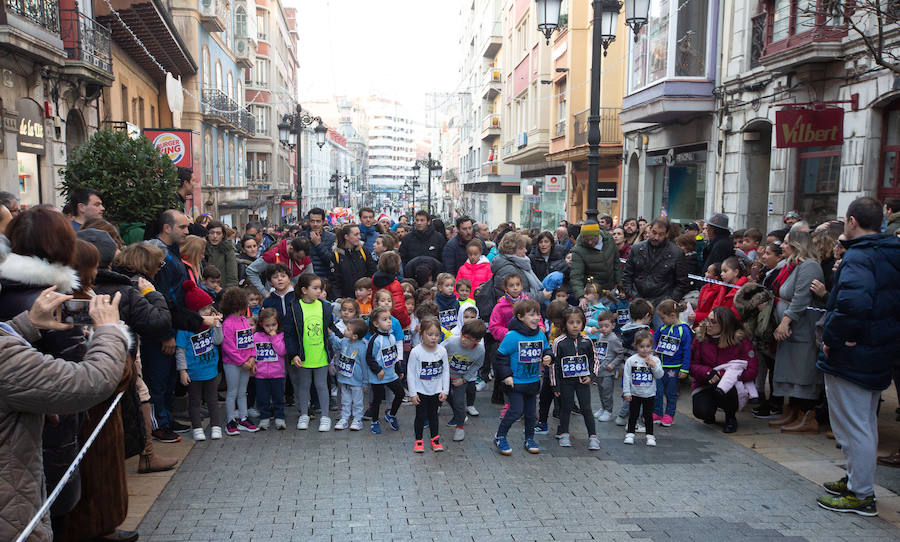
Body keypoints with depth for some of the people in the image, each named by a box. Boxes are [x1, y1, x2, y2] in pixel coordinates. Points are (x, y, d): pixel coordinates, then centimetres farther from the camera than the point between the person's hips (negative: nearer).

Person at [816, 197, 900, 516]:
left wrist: (832, 339, -26)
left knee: (853, 427, 1)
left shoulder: (858, 257, -21)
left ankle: (860, 495, 10)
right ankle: (857, 480, 35)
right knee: (866, 423, 21)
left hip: (851, 358, -10)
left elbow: (854, 301, -39)